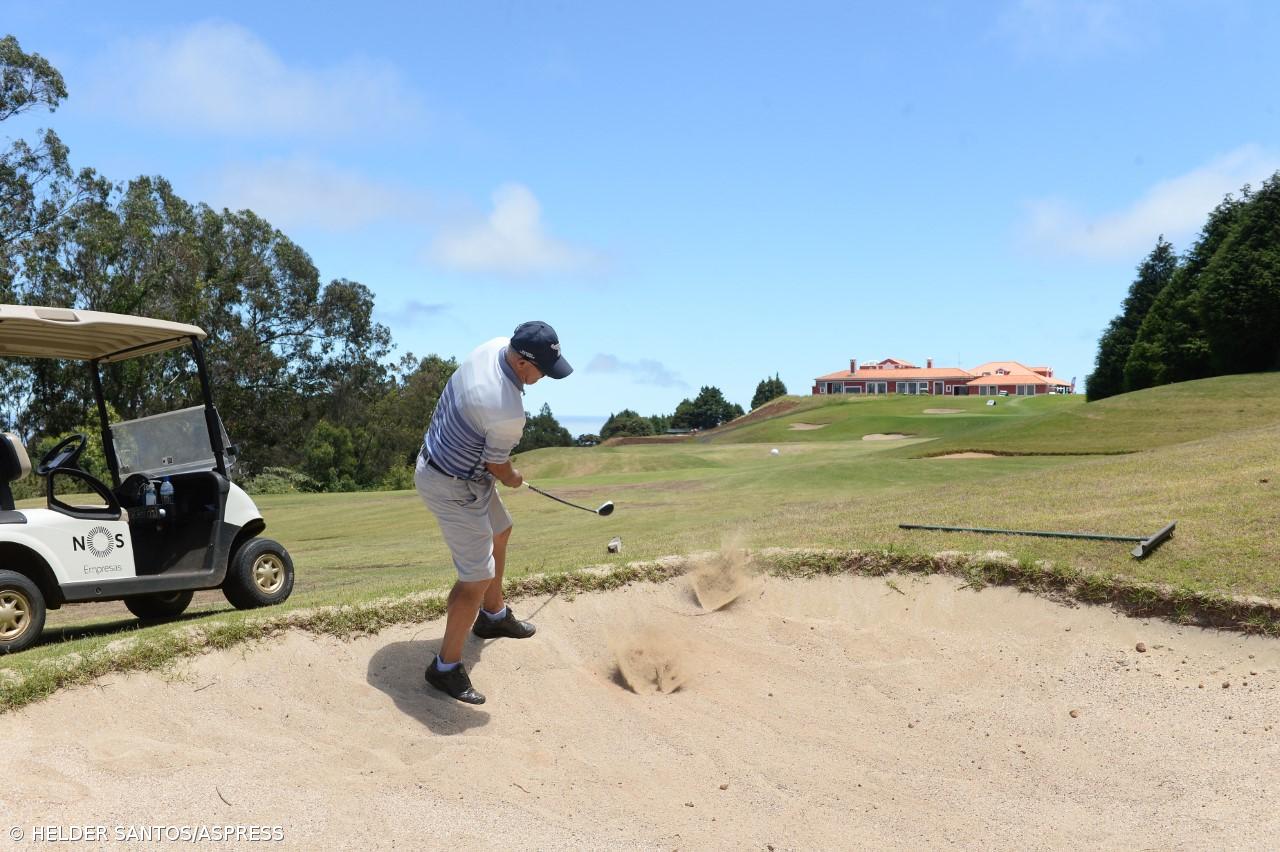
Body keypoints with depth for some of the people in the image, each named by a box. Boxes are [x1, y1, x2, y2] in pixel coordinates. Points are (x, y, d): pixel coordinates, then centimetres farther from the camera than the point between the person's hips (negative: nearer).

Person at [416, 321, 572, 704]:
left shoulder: (495, 345, -10)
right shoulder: (508, 413, -35)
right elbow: (496, 464, -16)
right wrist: (512, 480, 8)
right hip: (454, 488, -10)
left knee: (499, 532, 28)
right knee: (478, 578, -4)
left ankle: (493, 615, 48)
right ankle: (446, 667, 11)